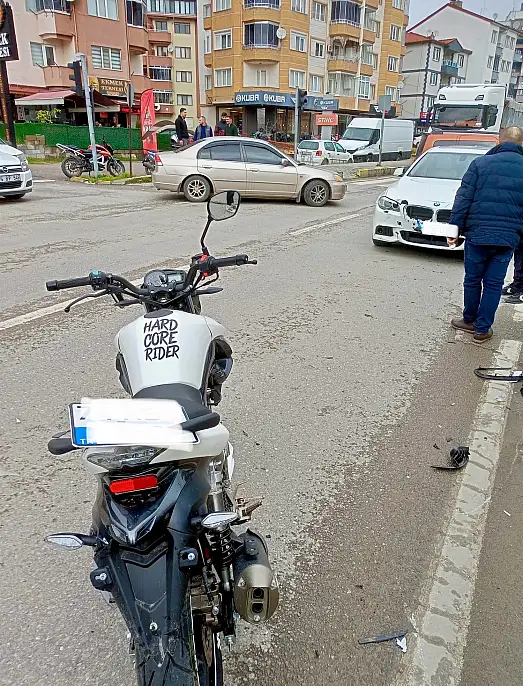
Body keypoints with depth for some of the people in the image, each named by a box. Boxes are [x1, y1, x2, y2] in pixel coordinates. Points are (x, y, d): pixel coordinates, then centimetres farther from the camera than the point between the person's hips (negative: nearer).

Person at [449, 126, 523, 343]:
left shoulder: (481, 163, -2)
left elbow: (463, 199, -5)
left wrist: (455, 227, -1)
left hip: (477, 235, -1)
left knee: (472, 280, 14)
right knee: (493, 284, 9)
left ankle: (469, 320, 28)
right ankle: (482, 329, 15)